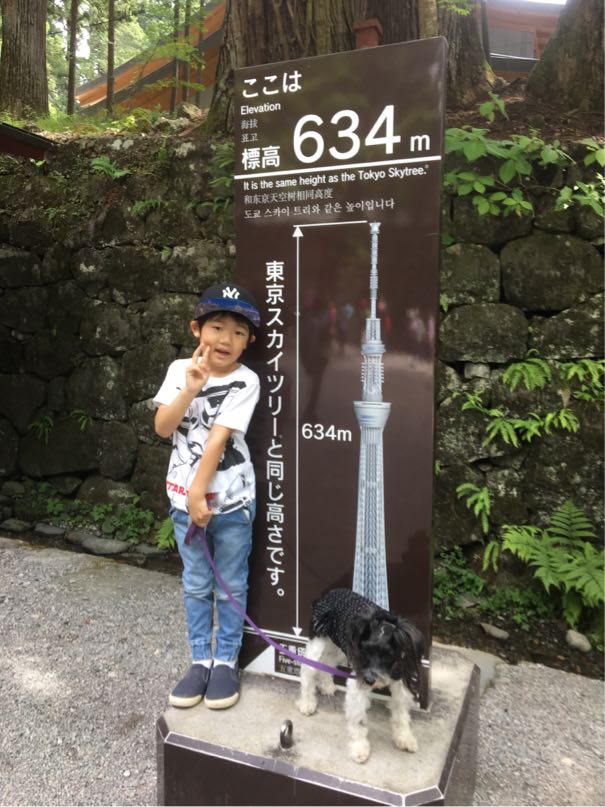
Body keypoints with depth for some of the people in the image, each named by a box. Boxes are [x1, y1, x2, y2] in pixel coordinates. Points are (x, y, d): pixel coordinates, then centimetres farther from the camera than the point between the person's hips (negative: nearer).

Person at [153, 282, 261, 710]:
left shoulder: (245, 382, -13)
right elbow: (163, 428, -8)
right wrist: (191, 389, -21)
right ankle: (201, 660, 31)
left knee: (230, 585, 11)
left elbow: (219, 438, -17)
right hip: (183, 495, 3)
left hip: (230, 498, -3)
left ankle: (226, 661, 29)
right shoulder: (180, 370, -1)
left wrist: (201, 495, -18)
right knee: (196, 584, 16)